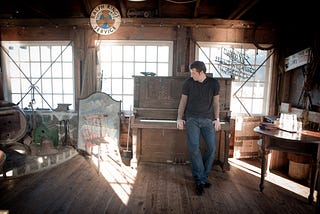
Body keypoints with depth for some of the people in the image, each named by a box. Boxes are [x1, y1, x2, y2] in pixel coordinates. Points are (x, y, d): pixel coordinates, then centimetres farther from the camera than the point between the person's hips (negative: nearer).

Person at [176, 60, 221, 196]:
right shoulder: (188, 83, 0)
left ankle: (202, 178, 13)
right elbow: (183, 101, 7)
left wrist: (217, 119, 3)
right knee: (194, 148, -15)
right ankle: (200, 181, -4)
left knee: (212, 148, -5)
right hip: (192, 119, -1)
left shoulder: (214, 83, 2)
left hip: (208, 119, 2)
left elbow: (215, 102, 10)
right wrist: (179, 118, 0)